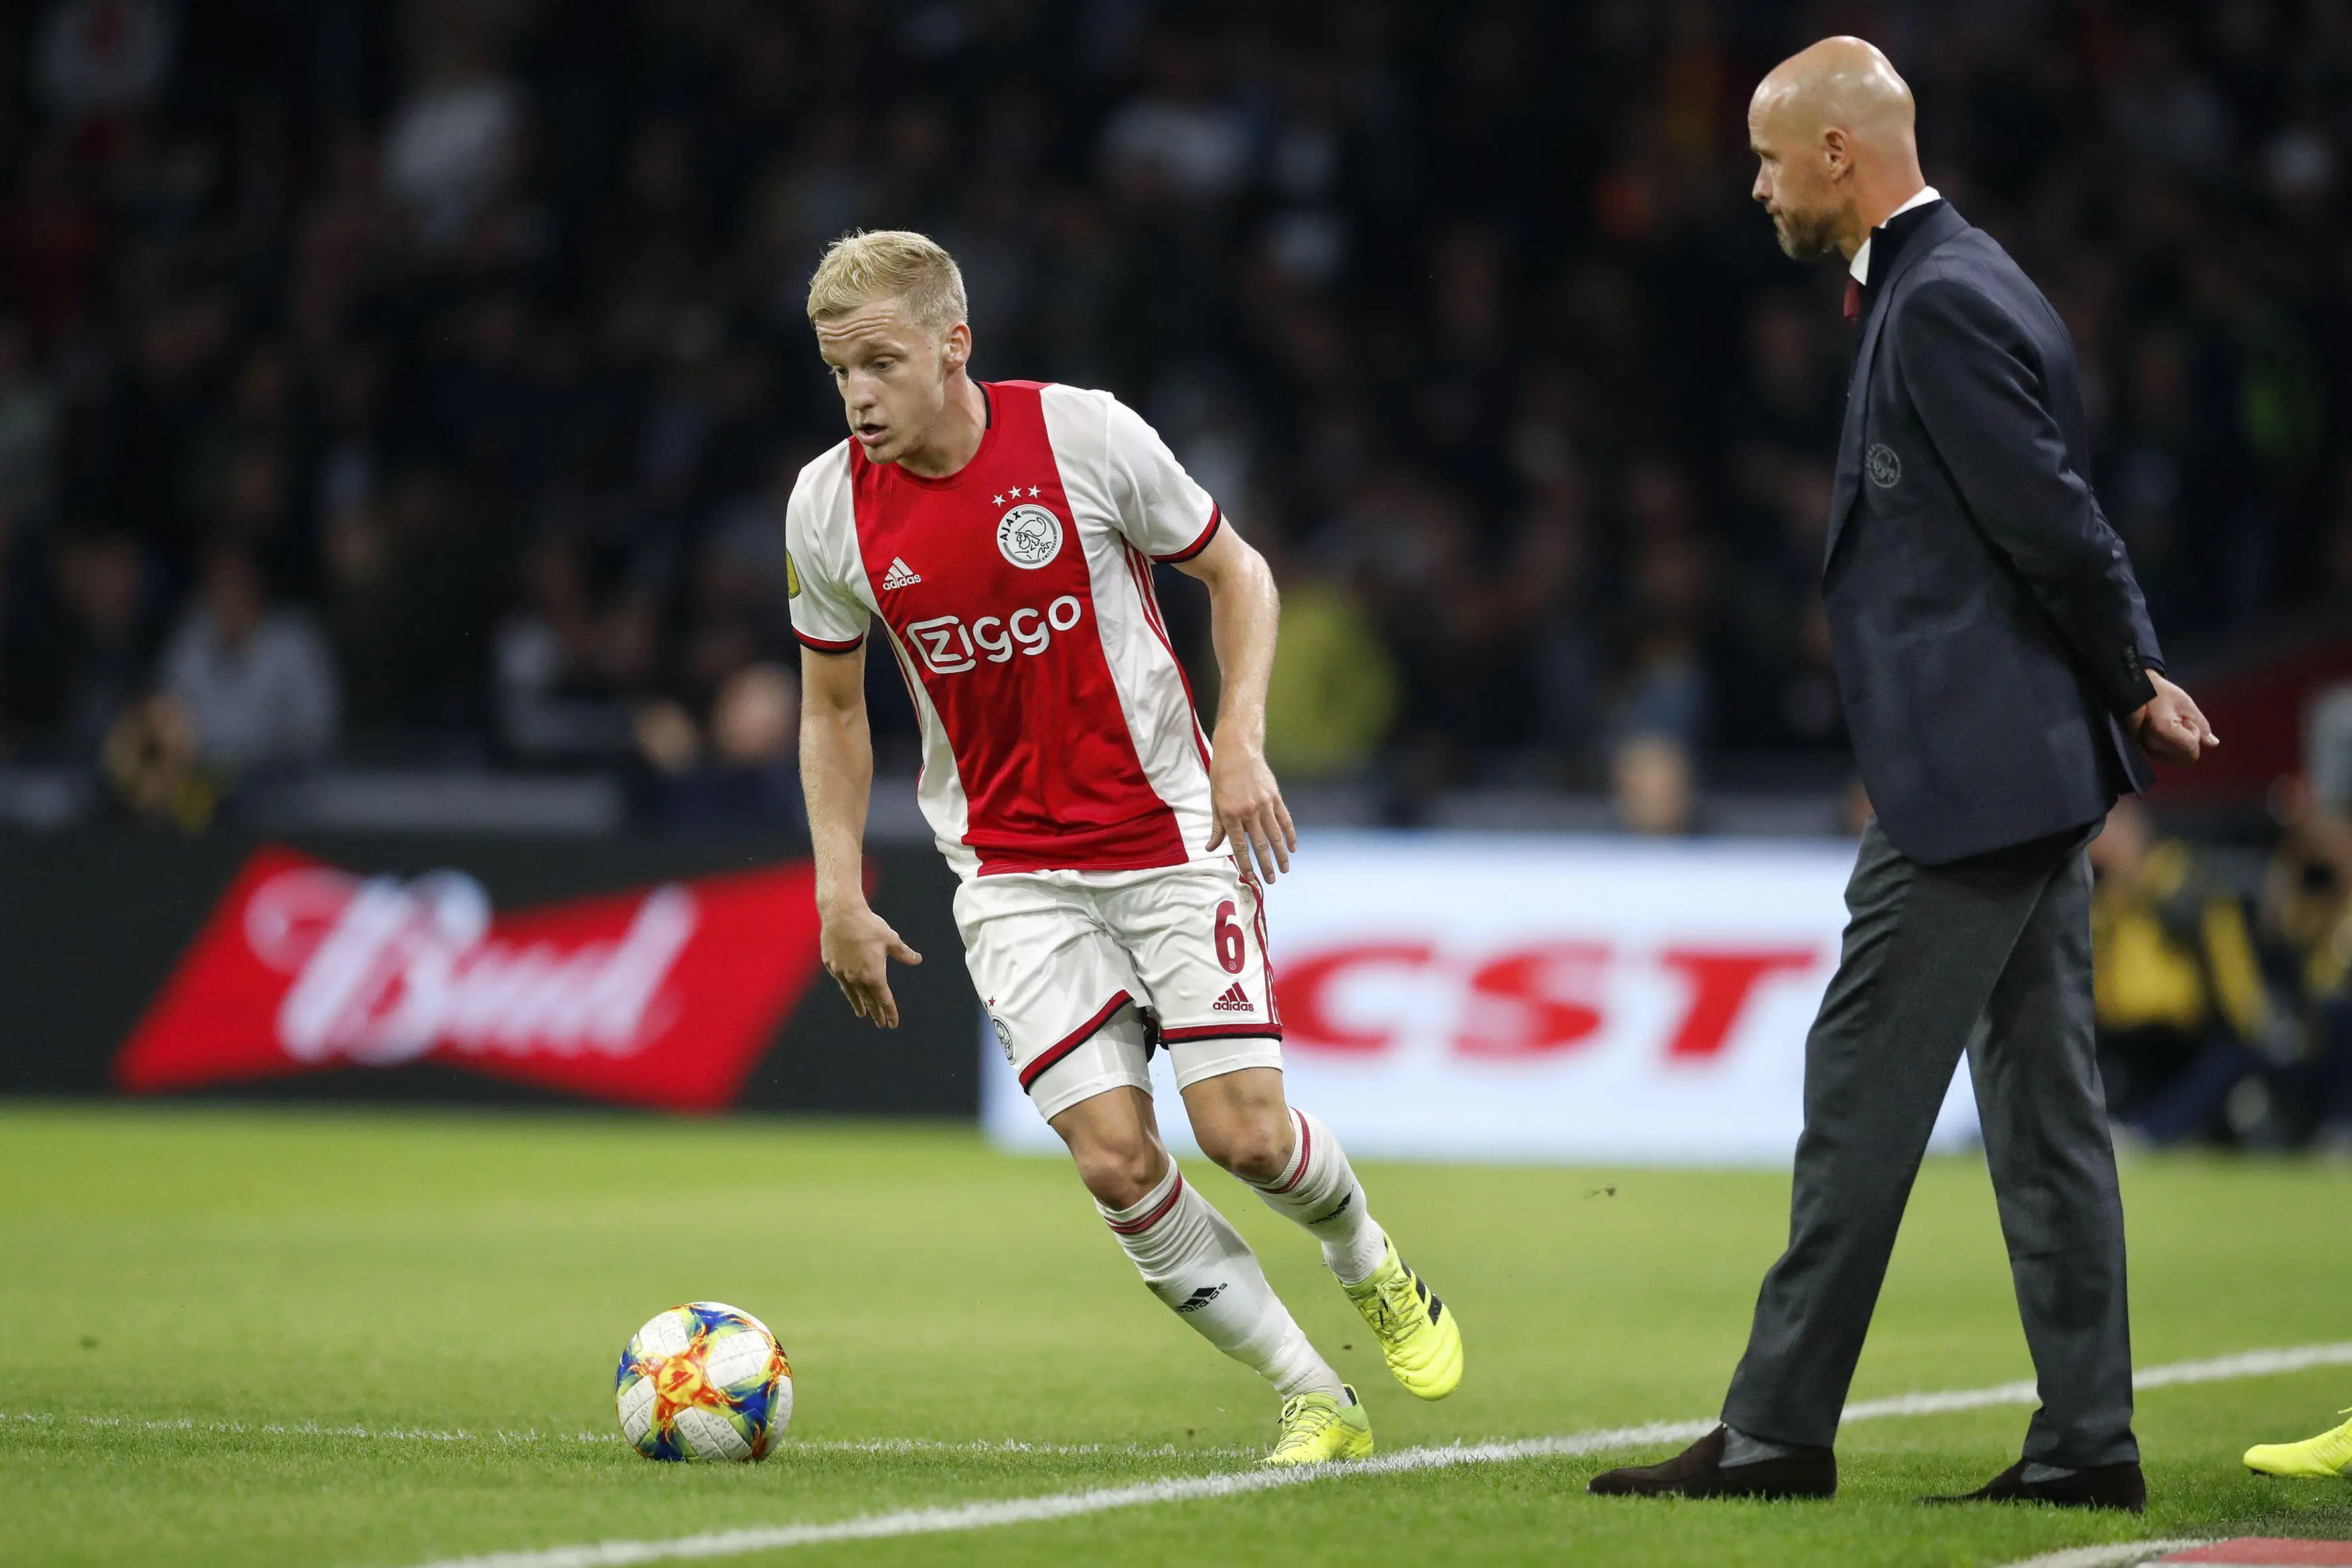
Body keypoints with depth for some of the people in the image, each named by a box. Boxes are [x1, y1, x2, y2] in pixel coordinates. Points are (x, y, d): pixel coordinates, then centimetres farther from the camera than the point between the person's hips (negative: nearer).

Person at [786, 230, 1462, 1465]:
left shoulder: (1083, 435, -12)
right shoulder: (829, 509, -4)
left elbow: (1235, 573, 3)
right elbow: (832, 705, 11)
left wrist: (1241, 740, -11)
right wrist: (840, 893, 3)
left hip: (1170, 834, -2)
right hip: (1012, 877, 2)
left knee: (1244, 1131, -10)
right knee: (1116, 1163, -12)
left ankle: (1372, 1267, 25)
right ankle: (1312, 1398, 4)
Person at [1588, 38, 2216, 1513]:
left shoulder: (1941, 303, -15)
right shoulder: (1952, 286, 17)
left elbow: (2056, 526, -17)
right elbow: (2064, 525, 18)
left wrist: (2133, 687, -4)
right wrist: (2138, 680, 10)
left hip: (1971, 773, -10)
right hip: (2036, 768, 10)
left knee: (1866, 1088, -5)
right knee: (2043, 1100, 9)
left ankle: (1780, 1429, -1)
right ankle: (2087, 1440, 10)